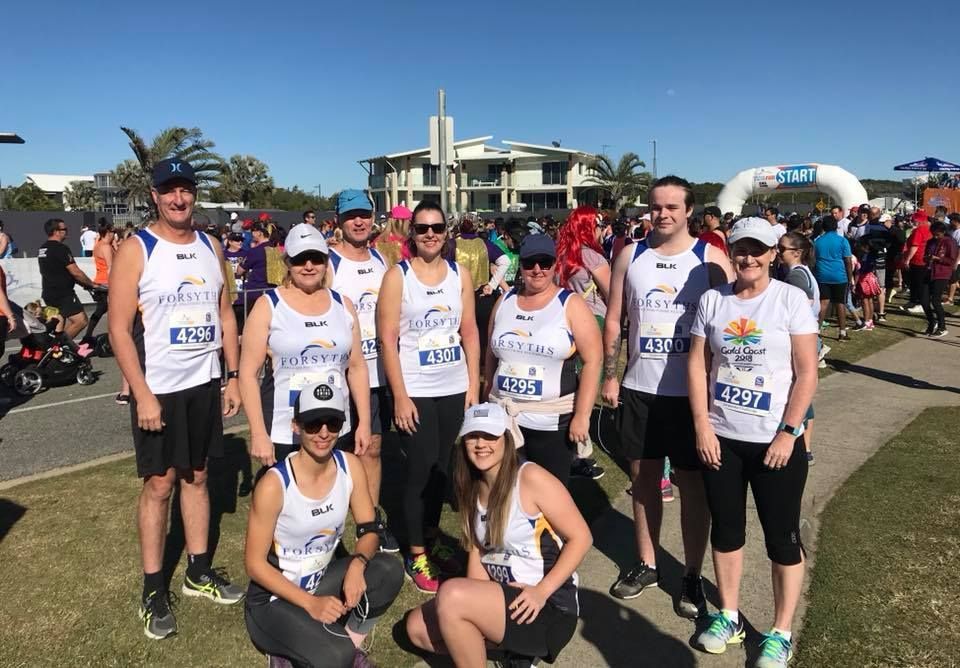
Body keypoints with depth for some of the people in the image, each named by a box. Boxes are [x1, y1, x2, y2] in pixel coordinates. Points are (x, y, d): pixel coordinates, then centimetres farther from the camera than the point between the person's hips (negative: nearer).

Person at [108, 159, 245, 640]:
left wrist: (233, 377, 5)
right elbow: (119, 329, -12)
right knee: (159, 484, 4)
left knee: (197, 477, 14)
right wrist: (143, 395, -17)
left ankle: (198, 572, 27)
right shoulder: (135, 250, -8)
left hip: (205, 383, 5)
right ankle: (154, 589, 17)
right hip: (158, 388, -4)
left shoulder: (211, 247, 7)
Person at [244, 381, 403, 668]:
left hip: (321, 581, 5)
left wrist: (357, 564, -26)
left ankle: (348, 643, 0)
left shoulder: (350, 466, -10)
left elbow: (369, 531, -3)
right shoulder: (274, 484, -24)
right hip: (274, 598, -5)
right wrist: (310, 603, -23)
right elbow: (255, 563, -17)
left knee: (389, 571, -23)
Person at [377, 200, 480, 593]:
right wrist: (400, 396, -13)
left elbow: (470, 333, 7)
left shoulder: (459, 274, 5)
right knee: (422, 469, 0)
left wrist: (474, 386, 3)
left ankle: (432, 540, 31)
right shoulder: (397, 276, -6)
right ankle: (416, 554, 17)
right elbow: (387, 340, -9)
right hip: (415, 391, -4)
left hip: (455, 389, 4)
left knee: (442, 468, 12)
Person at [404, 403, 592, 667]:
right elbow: (477, 547, 9)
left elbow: (581, 538, -16)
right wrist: (475, 601, -6)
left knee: (451, 595, -26)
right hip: (503, 600, 8)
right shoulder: (473, 488, 5)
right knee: (417, 627, 3)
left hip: (548, 609, -8)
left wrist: (541, 591, -22)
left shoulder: (531, 478, -18)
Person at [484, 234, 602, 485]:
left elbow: (592, 361, -11)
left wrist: (582, 415, -16)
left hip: (553, 421, -4)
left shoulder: (571, 305, -7)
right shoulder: (504, 301, 7)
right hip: (504, 417, 4)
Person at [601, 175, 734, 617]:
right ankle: (646, 564, 30)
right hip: (639, 389, 3)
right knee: (643, 478, 13)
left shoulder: (711, 259, -4)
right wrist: (609, 377, 3)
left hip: (693, 392, -3)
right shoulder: (631, 257, 4)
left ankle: (692, 576, 22)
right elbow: (613, 320, 7)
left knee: (692, 484, 7)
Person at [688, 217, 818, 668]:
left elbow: (807, 372, -7)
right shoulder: (712, 300, 2)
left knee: (782, 536, 7)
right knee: (726, 528, 14)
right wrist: (702, 427, -4)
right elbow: (698, 366, 2)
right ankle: (728, 614, 32)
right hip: (720, 437, 3)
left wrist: (788, 432, -13)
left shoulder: (792, 299, -5)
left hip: (775, 441, -2)